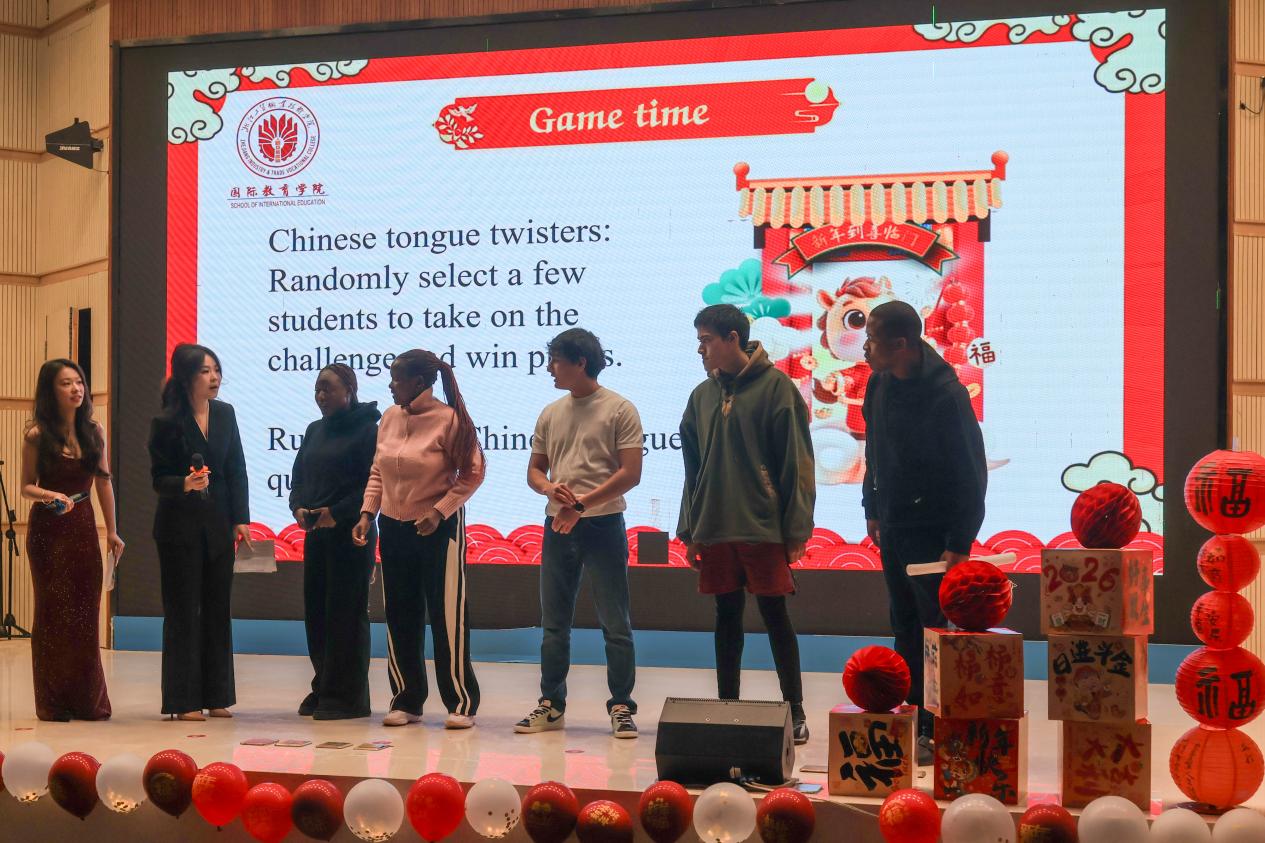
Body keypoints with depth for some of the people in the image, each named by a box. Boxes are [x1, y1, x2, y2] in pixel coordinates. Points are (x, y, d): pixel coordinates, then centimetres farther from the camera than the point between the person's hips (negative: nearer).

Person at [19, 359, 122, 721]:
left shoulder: (94, 432, 4)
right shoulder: (36, 435, -6)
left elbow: (103, 482, 9)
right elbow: (27, 487, -2)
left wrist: (111, 531, 8)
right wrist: (50, 496, -22)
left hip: (83, 527, 3)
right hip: (48, 529, -3)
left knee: (86, 615, 4)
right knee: (52, 612, 2)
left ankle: (87, 701, 13)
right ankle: (53, 702, 10)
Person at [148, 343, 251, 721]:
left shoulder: (225, 414, 4)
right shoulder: (166, 422, -10)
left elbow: (237, 470, 7)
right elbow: (159, 479, -8)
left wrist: (240, 519, 2)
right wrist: (186, 484, -28)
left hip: (218, 524, 5)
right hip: (180, 527, -5)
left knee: (218, 610, 8)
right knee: (183, 612, -1)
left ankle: (215, 697, 16)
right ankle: (183, 701, 5)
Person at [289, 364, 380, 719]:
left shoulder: (366, 430, -6)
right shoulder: (315, 430, 15)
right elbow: (299, 476, 17)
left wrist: (337, 512, -18)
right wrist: (299, 507, -3)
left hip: (350, 533, -7)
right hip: (315, 532, 7)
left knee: (345, 613, -4)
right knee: (315, 611, 7)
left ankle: (346, 696, 2)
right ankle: (323, 690, 16)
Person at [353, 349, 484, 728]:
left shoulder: (449, 419, -12)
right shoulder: (389, 418, 5)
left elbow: (472, 474, -10)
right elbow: (377, 471, 13)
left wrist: (439, 512, -18)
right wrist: (367, 513, 3)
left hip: (438, 529, -6)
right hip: (393, 527, 6)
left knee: (448, 617, -2)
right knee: (399, 618, 9)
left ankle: (461, 704, 6)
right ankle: (405, 701, 19)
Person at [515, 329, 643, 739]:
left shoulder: (619, 409, -4)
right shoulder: (551, 414, 13)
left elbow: (630, 473, -11)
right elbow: (534, 470, 16)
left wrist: (582, 503, -16)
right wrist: (550, 488, -8)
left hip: (603, 524, -5)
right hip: (557, 526, 6)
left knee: (615, 623, -1)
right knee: (554, 623, 10)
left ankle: (621, 707, 6)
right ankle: (551, 705, 19)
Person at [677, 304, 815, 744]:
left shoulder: (776, 387, -5)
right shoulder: (702, 395, 11)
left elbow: (797, 463, -7)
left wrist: (796, 531, -11)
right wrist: (689, 531, 10)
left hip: (764, 527, -5)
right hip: (715, 529, 5)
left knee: (776, 616, 0)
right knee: (727, 617, 10)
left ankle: (795, 711, 9)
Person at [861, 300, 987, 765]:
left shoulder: (945, 394, -19)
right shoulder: (879, 385, 4)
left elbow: (970, 471, -16)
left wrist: (959, 543, -17)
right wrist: (873, 509, 16)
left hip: (933, 530, -8)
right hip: (893, 527, 8)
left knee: (935, 628, -3)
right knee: (905, 627, 12)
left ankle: (937, 732, 2)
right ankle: (913, 722, 21)